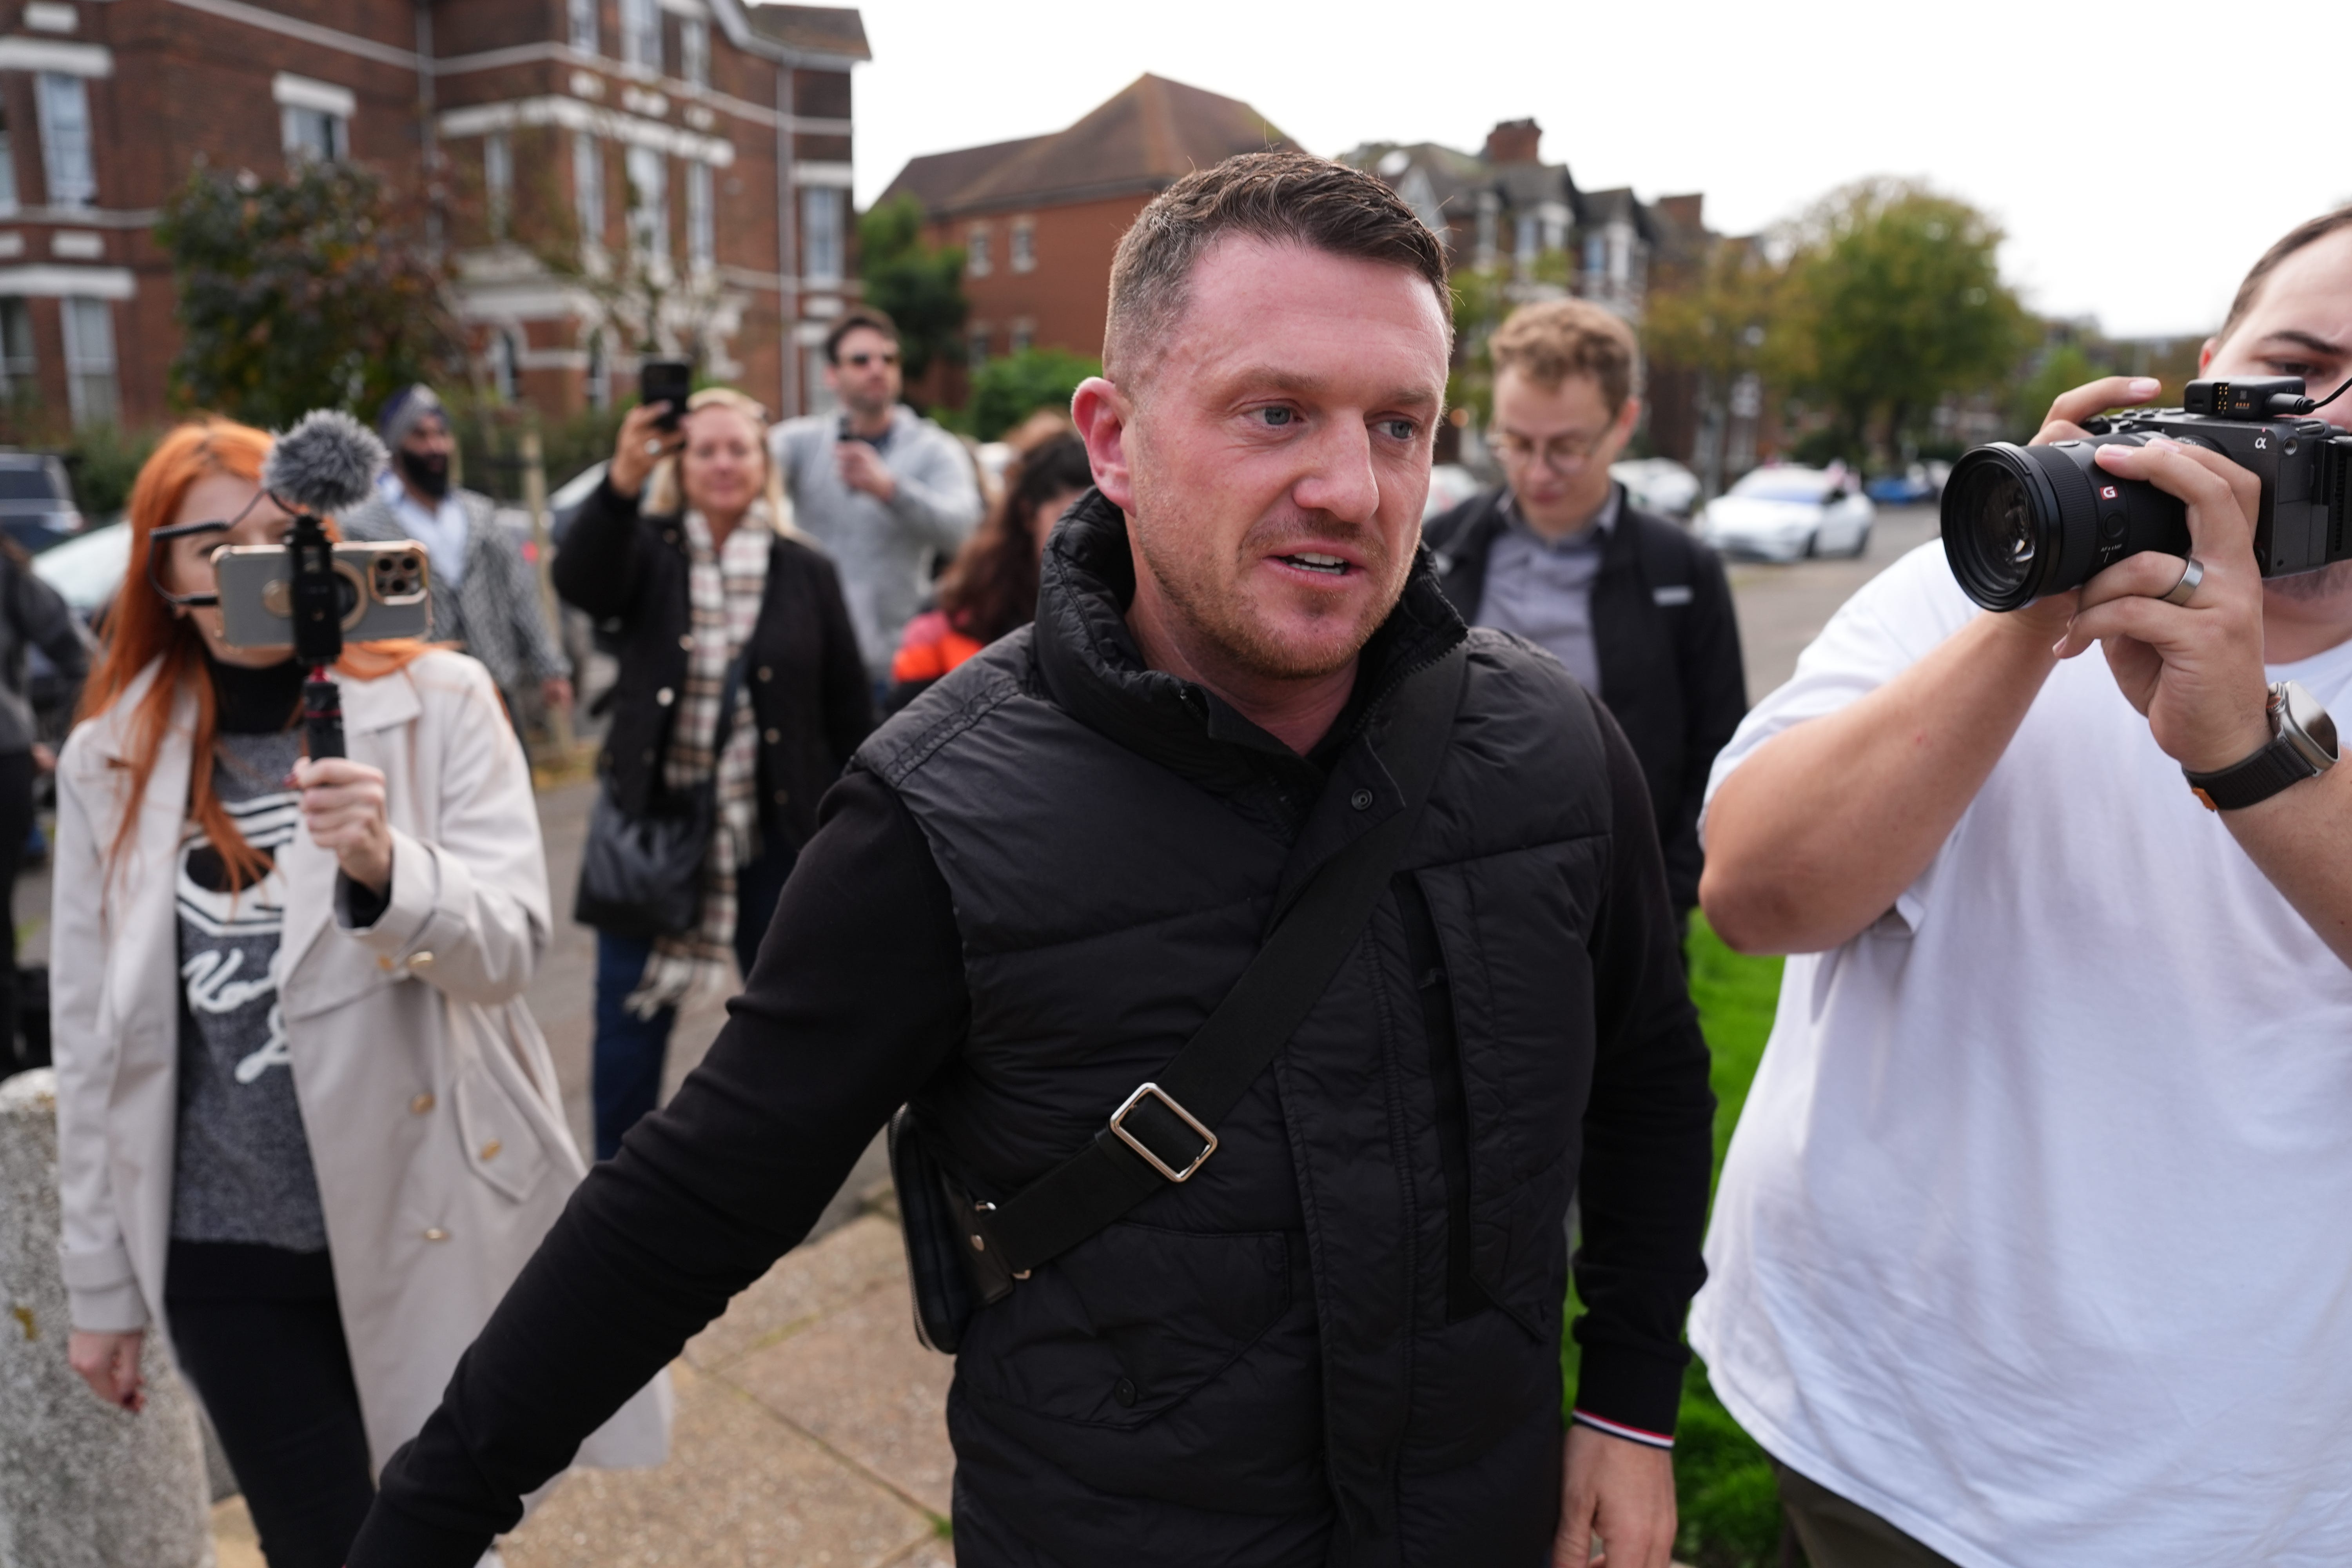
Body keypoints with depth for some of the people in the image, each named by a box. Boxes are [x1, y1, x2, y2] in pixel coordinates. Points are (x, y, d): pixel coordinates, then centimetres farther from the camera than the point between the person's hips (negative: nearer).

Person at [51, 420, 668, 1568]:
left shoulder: (438, 703, -6)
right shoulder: (111, 759, 0)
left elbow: (510, 945, -14)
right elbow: (95, 1036, 5)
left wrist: (385, 869, -34)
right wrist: (101, 1283, 9)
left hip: (433, 1214, -1)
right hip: (231, 1254, 1)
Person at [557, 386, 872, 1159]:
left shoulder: (807, 571, 2)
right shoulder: (650, 553, 1)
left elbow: (848, 710, 3)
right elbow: (580, 581, -23)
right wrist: (623, 481, -39)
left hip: (775, 832, 1)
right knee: (632, 1017, 6)